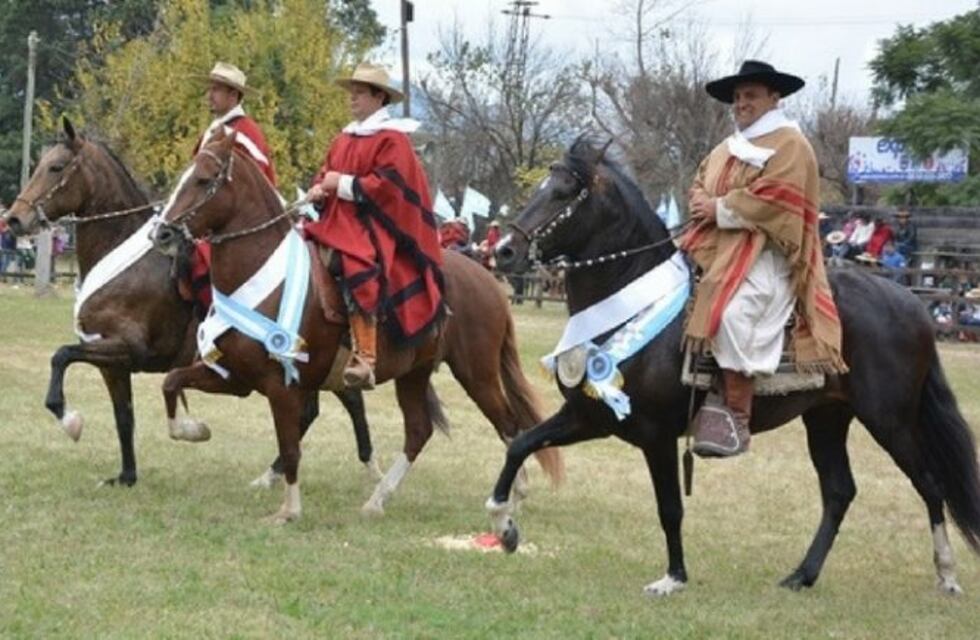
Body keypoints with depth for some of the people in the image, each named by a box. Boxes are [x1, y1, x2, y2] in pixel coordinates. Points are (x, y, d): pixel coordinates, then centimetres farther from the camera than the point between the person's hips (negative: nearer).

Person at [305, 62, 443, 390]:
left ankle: (364, 360, -42)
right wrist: (319, 189, -2)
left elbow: (387, 187, -14)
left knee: (357, 266, -34)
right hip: (337, 222, 9)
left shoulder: (392, 139, -5)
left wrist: (343, 184, -13)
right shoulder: (344, 140, 19)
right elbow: (326, 174, 21)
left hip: (374, 226, -9)